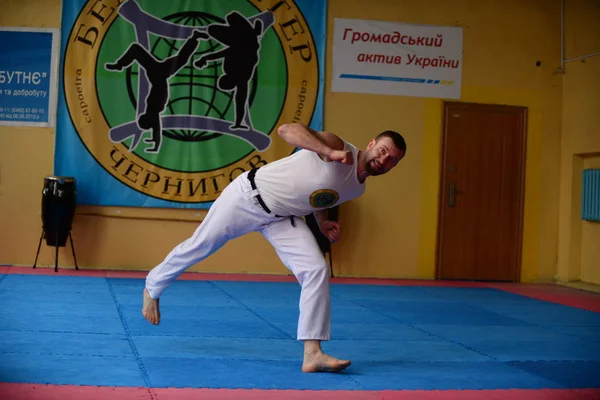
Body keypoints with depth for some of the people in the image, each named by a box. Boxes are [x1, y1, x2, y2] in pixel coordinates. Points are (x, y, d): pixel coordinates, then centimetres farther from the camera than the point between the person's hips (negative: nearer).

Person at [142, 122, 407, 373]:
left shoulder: (357, 188, 2)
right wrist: (330, 152, -43)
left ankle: (312, 354, -11)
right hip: (248, 196, -6)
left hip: (282, 217, 6)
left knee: (317, 270, -13)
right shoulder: (337, 147, -22)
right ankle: (152, 288, 40)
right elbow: (286, 130, -35)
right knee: (198, 248, 9)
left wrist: (323, 224, 4)